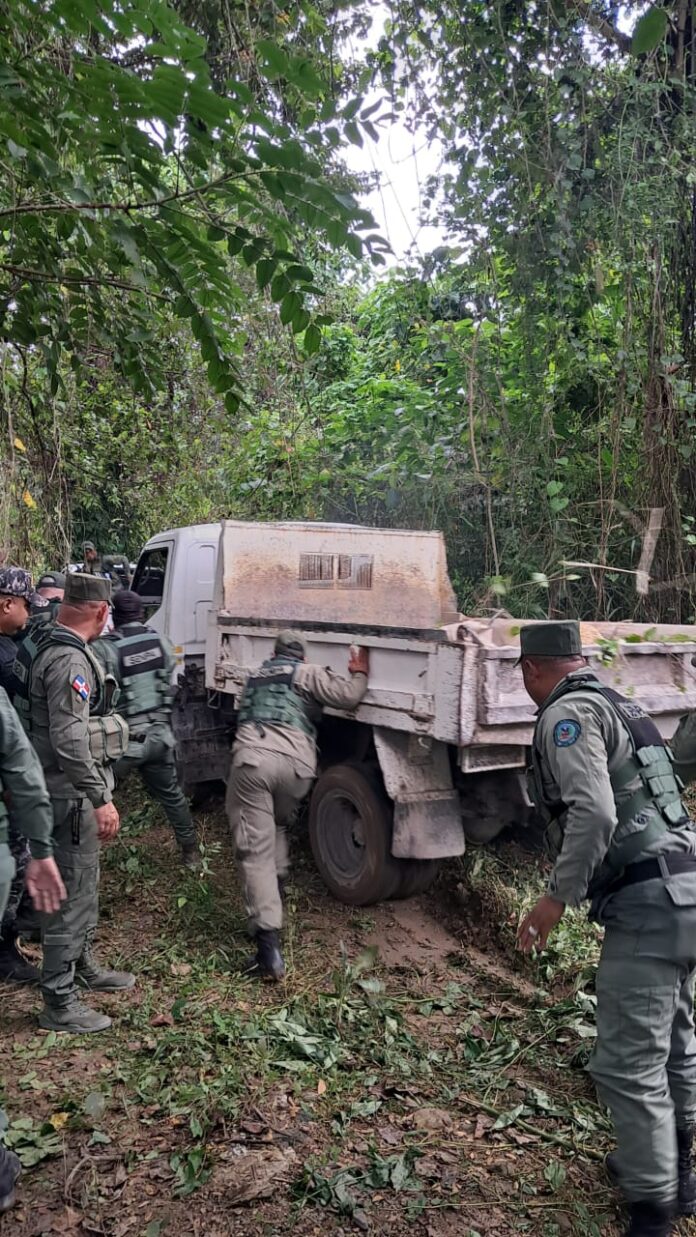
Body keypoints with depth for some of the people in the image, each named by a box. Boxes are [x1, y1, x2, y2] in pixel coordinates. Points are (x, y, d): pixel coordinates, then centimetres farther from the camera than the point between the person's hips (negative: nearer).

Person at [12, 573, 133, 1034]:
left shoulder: (46, 644, 9)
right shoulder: (70, 659, -23)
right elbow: (69, 739, -27)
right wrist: (100, 798, -23)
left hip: (69, 790, 10)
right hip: (72, 793, -10)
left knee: (84, 885, 22)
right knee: (72, 893, 0)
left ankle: (83, 967, 39)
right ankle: (59, 1003, 11)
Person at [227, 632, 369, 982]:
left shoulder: (255, 677, 32)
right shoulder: (308, 674, 19)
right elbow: (348, 697, 6)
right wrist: (359, 673, 26)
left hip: (252, 758, 0)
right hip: (297, 763, 0)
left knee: (255, 850, -5)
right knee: (277, 826, 31)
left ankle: (269, 946, -14)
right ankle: (274, 894, 29)